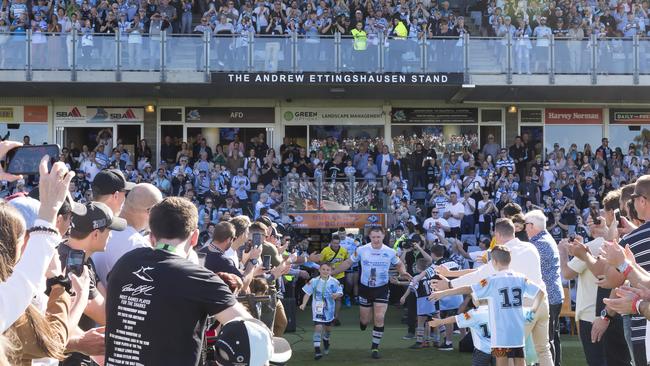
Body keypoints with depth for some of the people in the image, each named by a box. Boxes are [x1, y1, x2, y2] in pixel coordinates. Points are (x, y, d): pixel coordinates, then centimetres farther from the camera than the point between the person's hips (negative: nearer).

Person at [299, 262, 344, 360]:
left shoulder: (334, 282, -9)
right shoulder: (314, 281, -8)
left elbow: (340, 293, -6)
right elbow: (307, 293, -2)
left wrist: (337, 295, -29)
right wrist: (304, 304, -13)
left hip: (329, 309, 2)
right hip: (317, 309, -2)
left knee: (328, 327, 19)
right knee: (318, 327, -14)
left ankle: (326, 340, 51)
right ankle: (317, 349, -11)